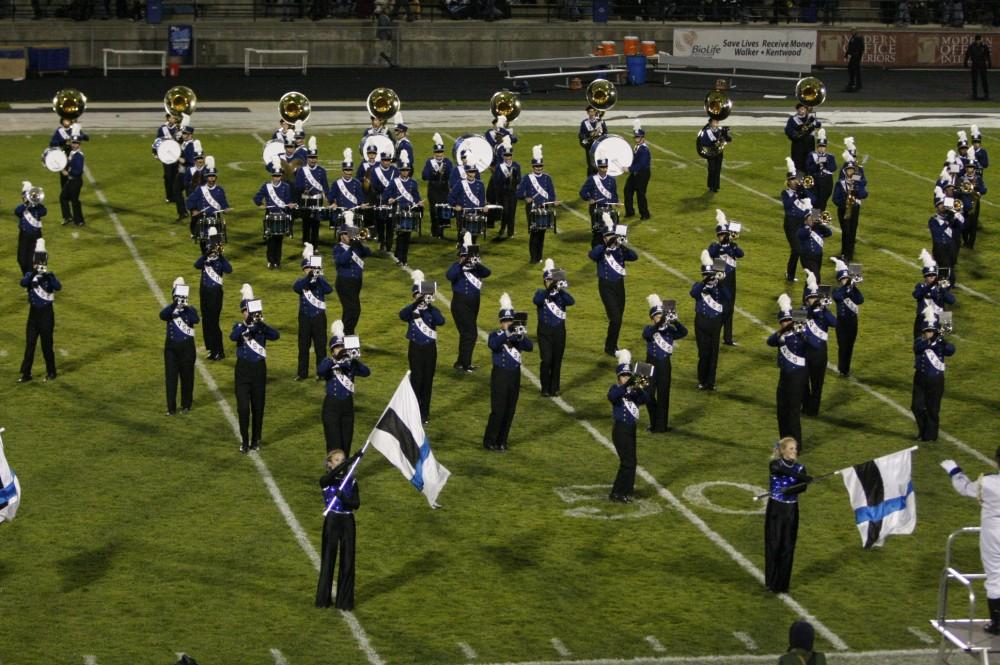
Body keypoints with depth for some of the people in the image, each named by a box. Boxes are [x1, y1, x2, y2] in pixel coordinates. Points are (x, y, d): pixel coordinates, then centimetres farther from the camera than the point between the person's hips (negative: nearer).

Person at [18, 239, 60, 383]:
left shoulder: (49, 276, -4)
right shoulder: (30, 275, 1)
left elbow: (58, 287, -24)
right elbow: (23, 283, -21)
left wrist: (49, 277, -40)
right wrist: (33, 274, -38)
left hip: (47, 313, -2)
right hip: (33, 313, 2)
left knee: (46, 345, 3)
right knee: (29, 344, 3)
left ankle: (51, 372, 18)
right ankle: (26, 373, 7)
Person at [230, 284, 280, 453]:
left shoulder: (261, 327, 3)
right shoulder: (239, 327, 0)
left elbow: (276, 335, -18)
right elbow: (233, 337, -24)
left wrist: (261, 323, -30)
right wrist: (246, 324, -36)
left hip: (259, 369, 2)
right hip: (243, 370, -2)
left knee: (258, 407, 6)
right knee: (243, 408, -6)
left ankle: (256, 440, 17)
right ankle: (245, 442, 2)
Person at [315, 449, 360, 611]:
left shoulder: (351, 481, 5)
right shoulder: (326, 480, -5)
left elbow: (356, 504, -2)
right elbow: (332, 475, -29)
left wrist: (344, 498, -22)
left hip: (347, 522, 3)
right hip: (331, 522, -3)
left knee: (347, 561, 3)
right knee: (328, 559, 3)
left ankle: (345, 599, 11)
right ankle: (324, 598, 15)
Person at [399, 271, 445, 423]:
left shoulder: (433, 310, 1)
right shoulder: (410, 309, -3)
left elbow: (441, 321, -21)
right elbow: (402, 315, -28)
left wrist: (430, 306, -29)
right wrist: (417, 303, -39)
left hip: (430, 349, 2)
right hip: (416, 349, -2)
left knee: (428, 380, 5)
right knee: (416, 379, -5)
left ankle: (425, 412, 15)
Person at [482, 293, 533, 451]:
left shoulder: (518, 335, 6)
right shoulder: (495, 335, -4)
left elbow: (529, 347, -12)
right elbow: (492, 345, -28)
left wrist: (520, 336, -31)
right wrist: (507, 333, -37)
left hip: (514, 375, 4)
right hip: (500, 375, -4)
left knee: (510, 410, 7)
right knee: (498, 410, -7)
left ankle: (502, 441, 17)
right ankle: (489, 441, 3)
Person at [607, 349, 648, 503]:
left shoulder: (633, 391, 7)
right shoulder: (616, 389, -9)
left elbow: (645, 399, -10)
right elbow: (611, 397, -33)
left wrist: (638, 389, -28)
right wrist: (625, 386, -44)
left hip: (631, 429, 7)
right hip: (621, 429, -7)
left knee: (630, 460, 16)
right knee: (628, 461, -9)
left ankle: (627, 489, 31)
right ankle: (617, 493, -3)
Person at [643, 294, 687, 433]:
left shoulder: (669, 330, 2)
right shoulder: (648, 330, -4)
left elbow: (684, 332, -16)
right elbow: (650, 333, -29)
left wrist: (673, 321, -31)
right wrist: (661, 322, -45)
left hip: (665, 366, 1)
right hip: (651, 365, -1)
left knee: (663, 396, 3)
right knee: (649, 395, -2)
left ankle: (661, 425, 12)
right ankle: (654, 422, 19)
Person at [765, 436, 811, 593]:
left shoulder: (800, 468, 1)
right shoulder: (775, 464, -7)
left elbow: (803, 487, -16)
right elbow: (783, 470, -30)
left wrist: (789, 490, -33)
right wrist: (803, 477, -41)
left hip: (791, 510, 3)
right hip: (775, 509, -3)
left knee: (788, 547, 4)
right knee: (774, 545, -1)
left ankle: (783, 583, 13)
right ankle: (772, 582, 11)